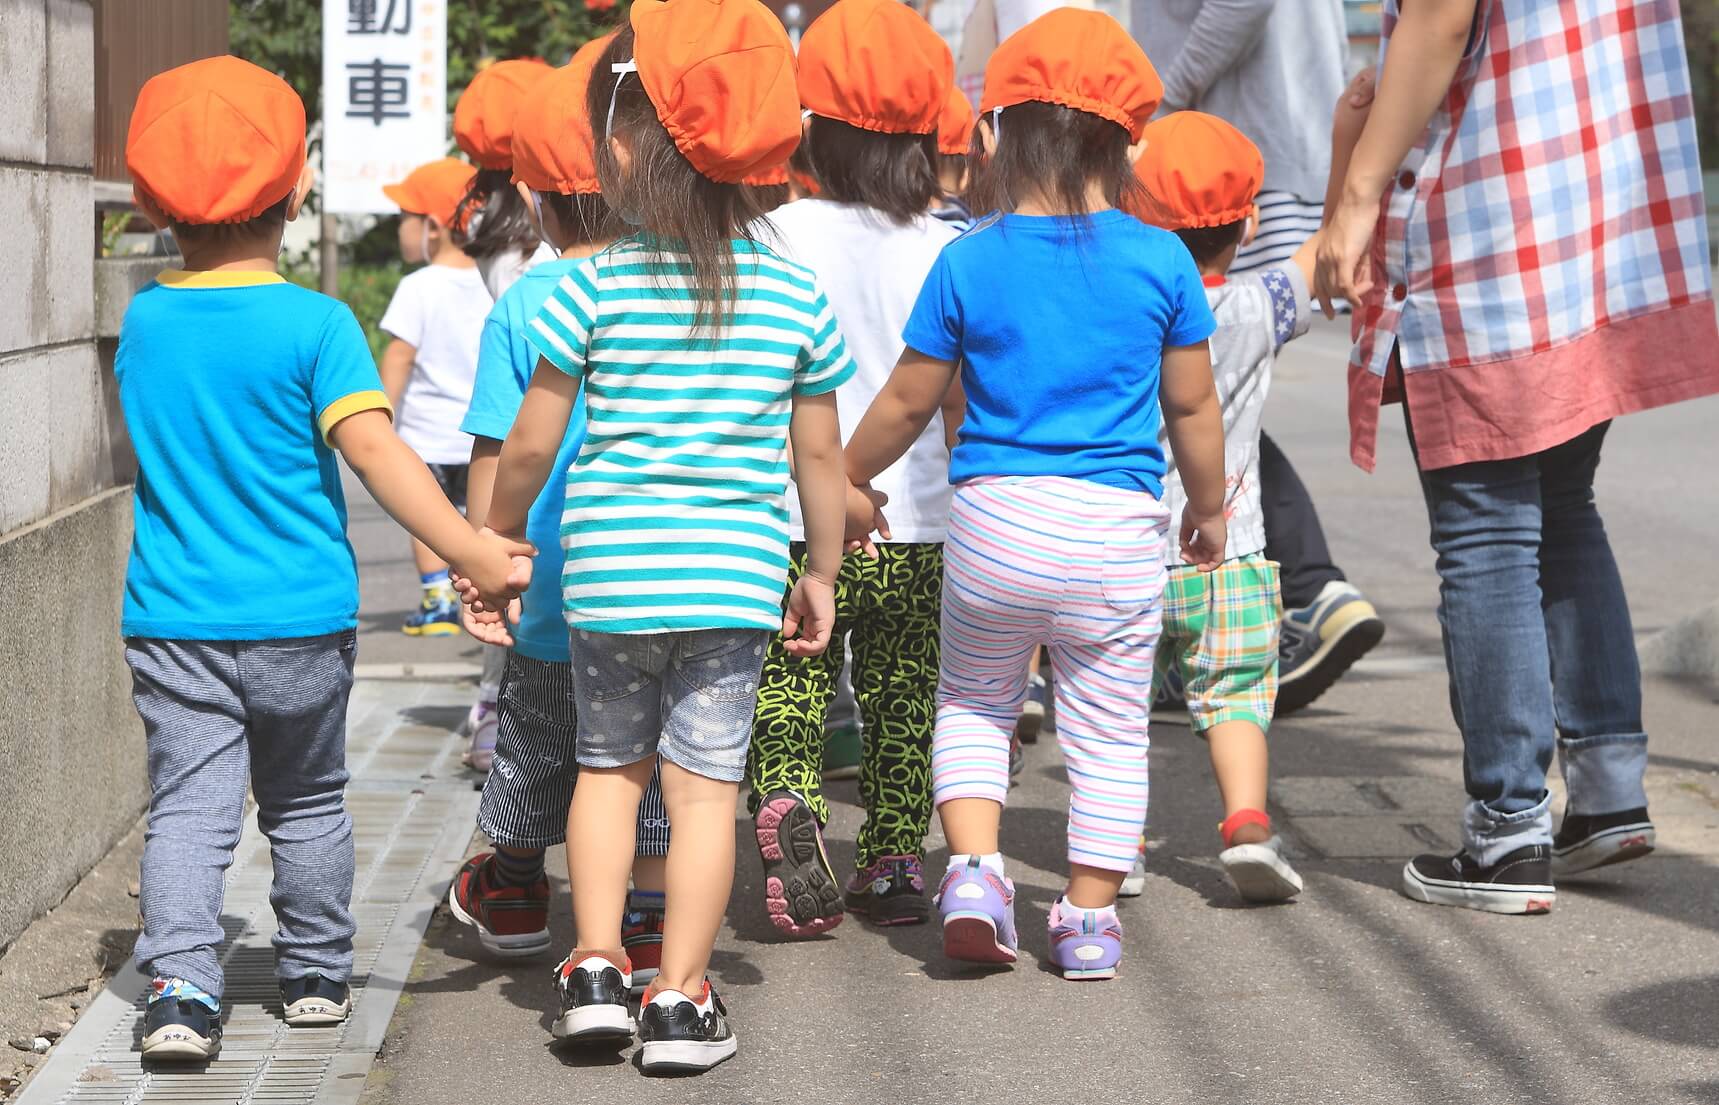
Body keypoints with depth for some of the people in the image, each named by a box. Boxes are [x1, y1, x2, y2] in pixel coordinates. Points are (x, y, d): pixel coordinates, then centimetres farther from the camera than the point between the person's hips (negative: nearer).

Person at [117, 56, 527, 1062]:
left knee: (189, 807, 0)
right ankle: (317, 975, 27)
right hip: (299, 618, -2)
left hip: (172, 618, 2)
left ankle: (180, 983, -16)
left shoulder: (142, 323, 2)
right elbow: (376, 451, -20)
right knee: (307, 805, 15)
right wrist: (469, 552, -20)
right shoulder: (316, 324, -11)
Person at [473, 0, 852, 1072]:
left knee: (609, 762, 19)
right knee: (706, 782, 4)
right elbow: (821, 458, 5)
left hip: (608, 576, 0)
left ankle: (597, 965, 14)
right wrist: (822, 575, 18)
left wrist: (496, 541, 13)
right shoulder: (796, 293, 0)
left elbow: (532, 445, -3)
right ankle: (679, 1000, 6)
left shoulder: (596, 287, -7)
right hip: (737, 577, 0)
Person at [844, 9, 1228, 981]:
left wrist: (846, 478, 22)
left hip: (994, 518, 0)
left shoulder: (968, 262, -3)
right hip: (1120, 530, 0)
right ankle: (1090, 918, 14)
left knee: (974, 703, 21)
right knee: (1109, 728, 11)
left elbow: (909, 401, 5)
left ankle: (975, 865, 4)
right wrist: (1211, 506, 22)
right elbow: (1193, 406, 6)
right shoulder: (1162, 261, -2)